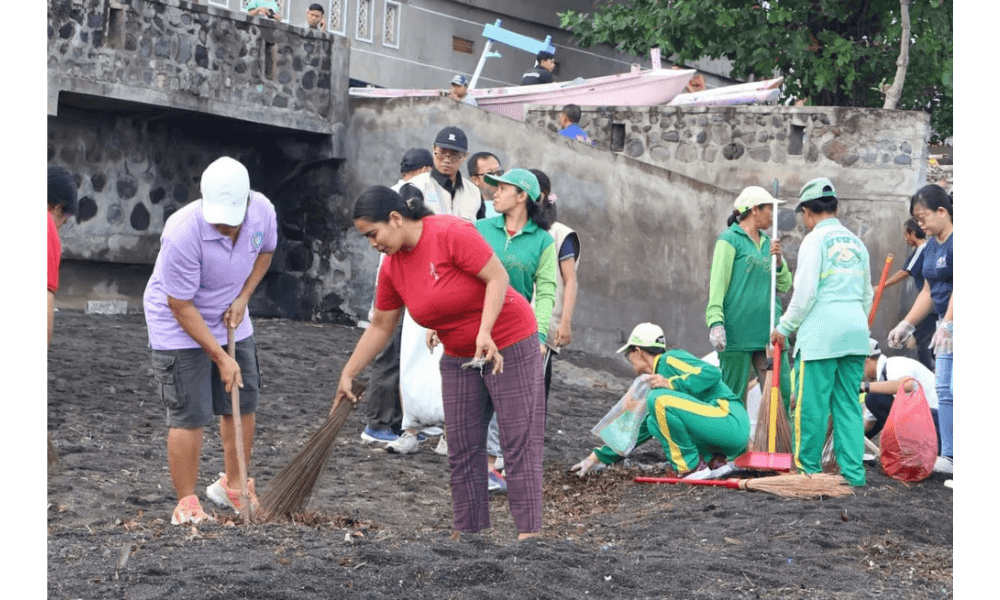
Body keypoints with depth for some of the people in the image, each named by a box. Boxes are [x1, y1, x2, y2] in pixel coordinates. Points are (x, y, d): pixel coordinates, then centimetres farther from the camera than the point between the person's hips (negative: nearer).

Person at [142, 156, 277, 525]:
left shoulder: (262, 211, -18)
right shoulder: (183, 234, -34)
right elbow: (182, 307, -25)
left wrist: (243, 297, -7)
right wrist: (221, 358, -22)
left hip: (232, 321, 6)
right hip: (180, 327, -6)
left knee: (243, 405, 11)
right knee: (189, 416, -9)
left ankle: (233, 486, 31)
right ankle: (186, 504, 4)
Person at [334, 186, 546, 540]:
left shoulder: (450, 233, -21)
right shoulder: (392, 268, 1)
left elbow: (498, 277, -21)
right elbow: (380, 328, 9)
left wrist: (485, 332, -31)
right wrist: (347, 375, 8)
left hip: (508, 345, -7)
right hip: (458, 358, 7)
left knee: (519, 442, -7)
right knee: (462, 451, 6)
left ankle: (529, 532, -8)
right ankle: (468, 531, 12)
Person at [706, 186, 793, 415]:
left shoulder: (767, 242, 18)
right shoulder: (730, 239, -2)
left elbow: (784, 286, 18)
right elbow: (718, 283, -9)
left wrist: (779, 260, -1)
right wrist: (716, 322, -20)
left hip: (768, 332, 6)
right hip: (738, 332, -6)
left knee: (781, 392, 1)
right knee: (734, 397, -2)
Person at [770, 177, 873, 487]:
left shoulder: (815, 239, -5)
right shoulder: (856, 242, 16)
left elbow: (805, 292, -11)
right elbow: (867, 294, 22)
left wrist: (785, 328, -2)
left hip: (822, 334, -7)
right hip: (855, 333, 7)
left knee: (811, 404, 1)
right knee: (849, 404, 7)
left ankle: (808, 468, 6)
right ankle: (853, 472, 3)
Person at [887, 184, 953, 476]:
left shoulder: (956, 240, -16)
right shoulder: (932, 246, 15)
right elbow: (929, 291, 20)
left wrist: (946, 325, -27)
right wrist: (907, 324, 18)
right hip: (946, 324, 10)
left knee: (957, 390, -14)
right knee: (944, 390, 8)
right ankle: (948, 456, 12)